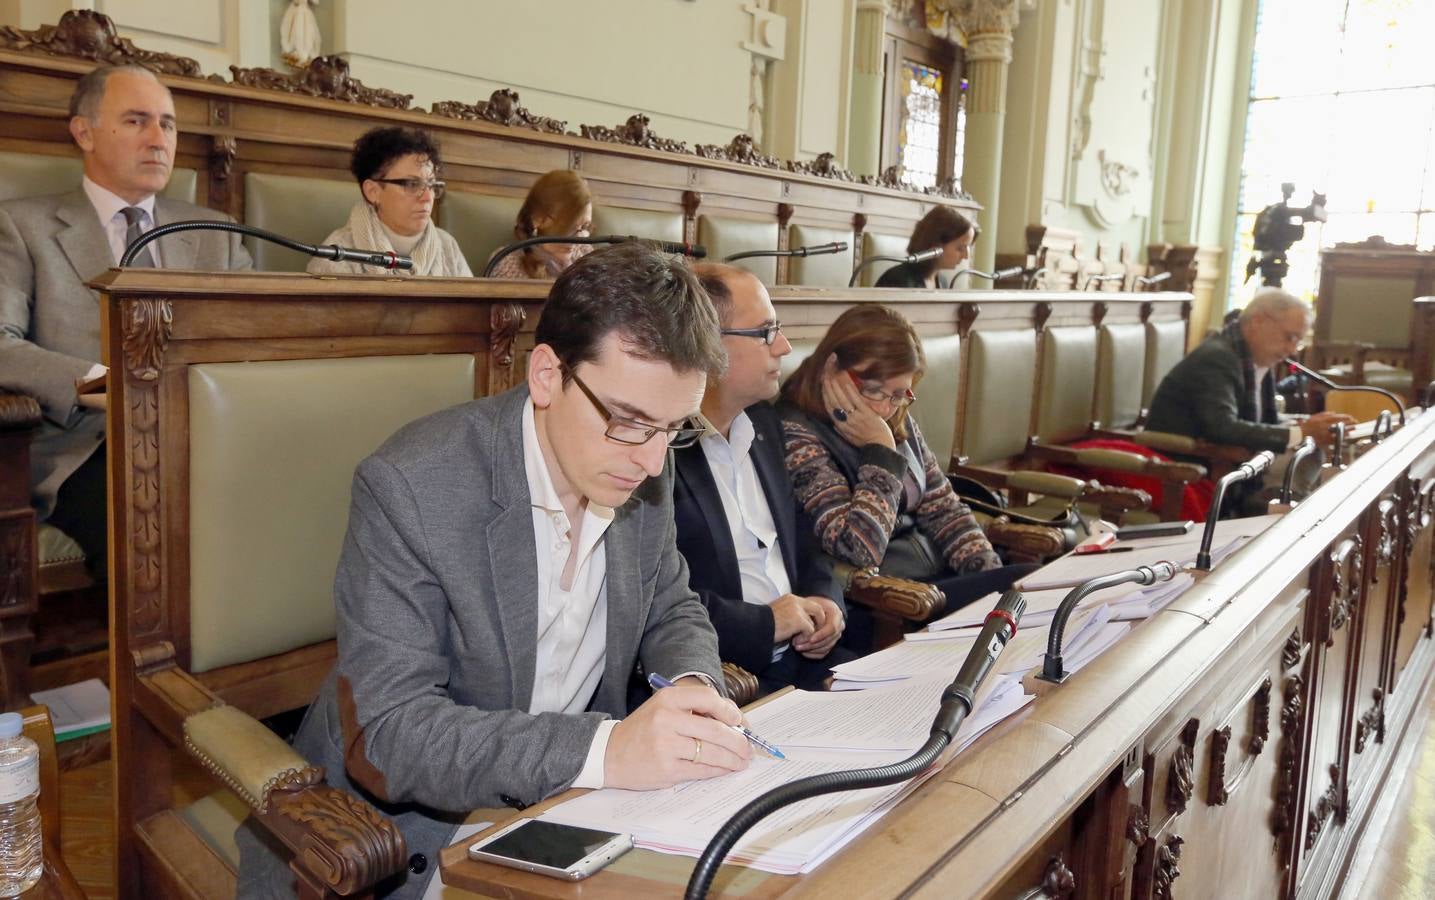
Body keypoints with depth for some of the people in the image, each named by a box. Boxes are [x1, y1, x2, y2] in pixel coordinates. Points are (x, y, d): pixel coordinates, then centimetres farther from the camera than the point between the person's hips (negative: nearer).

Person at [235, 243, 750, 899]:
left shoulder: (642, 470, -6)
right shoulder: (410, 488, -23)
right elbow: (385, 734, -26)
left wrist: (692, 685, -14)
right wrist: (605, 749, -38)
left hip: (564, 810, 4)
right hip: (408, 839, -3)